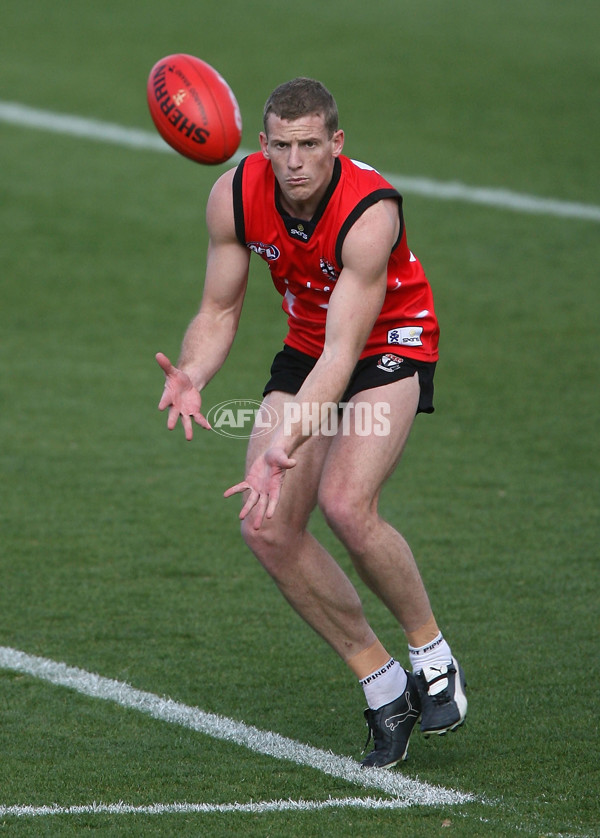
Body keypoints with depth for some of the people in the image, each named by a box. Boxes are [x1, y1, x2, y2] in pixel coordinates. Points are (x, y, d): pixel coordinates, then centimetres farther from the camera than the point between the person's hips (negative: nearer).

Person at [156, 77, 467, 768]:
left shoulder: (371, 212, -32)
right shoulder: (235, 198, -17)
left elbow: (343, 349, -36)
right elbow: (219, 311, -5)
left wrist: (286, 444, -48)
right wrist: (190, 378, -27)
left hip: (390, 345, -6)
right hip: (306, 346, 6)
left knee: (345, 503, -29)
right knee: (267, 526, -11)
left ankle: (433, 657, -4)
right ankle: (383, 688, 4)